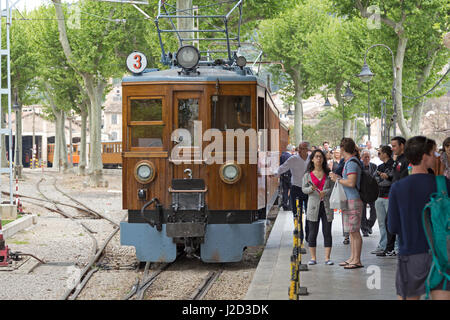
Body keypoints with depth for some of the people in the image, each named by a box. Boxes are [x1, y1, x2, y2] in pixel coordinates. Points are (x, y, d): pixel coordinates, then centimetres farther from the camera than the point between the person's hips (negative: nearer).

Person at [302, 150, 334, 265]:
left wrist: (325, 192, -14)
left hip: (326, 205, 1)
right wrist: (311, 188, -16)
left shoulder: (328, 173, 7)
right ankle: (313, 258, 7)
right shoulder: (308, 174, 6)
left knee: (327, 232, -1)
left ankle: (327, 258, 2)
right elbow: (303, 189, 4)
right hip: (313, 205, -1)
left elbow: (333, 187, 4)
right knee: (313, 232, 0)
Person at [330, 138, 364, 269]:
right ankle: (352, 258, 22)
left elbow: (351, 183, -23)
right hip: (349, 200, 10)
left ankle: (357, 261, -4)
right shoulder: (349, 162, 16)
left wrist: (337, 179, -12)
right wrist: (337, 177, 22)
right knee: (352, 232, 15)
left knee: (354, 231, -7)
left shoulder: (351, 162, -15)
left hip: (353, 200, -10)